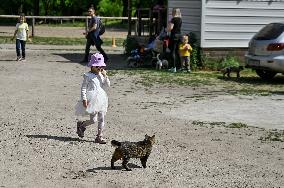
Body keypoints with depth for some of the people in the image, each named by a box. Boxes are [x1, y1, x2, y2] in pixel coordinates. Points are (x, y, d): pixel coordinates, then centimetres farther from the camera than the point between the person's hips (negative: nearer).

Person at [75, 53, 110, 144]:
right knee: (93, 120, -6)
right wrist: (84, 99, -15)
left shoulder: (101, 75, 11)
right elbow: (83, 88, -9)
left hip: (100, 100, 6)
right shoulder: (88, 76, -7)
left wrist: (105, 76, -5)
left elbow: (108, 84, 8)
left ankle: (99, 137, 11)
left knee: (101, 119, 4)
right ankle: (81, 124, 23)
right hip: (91, 100, -6)